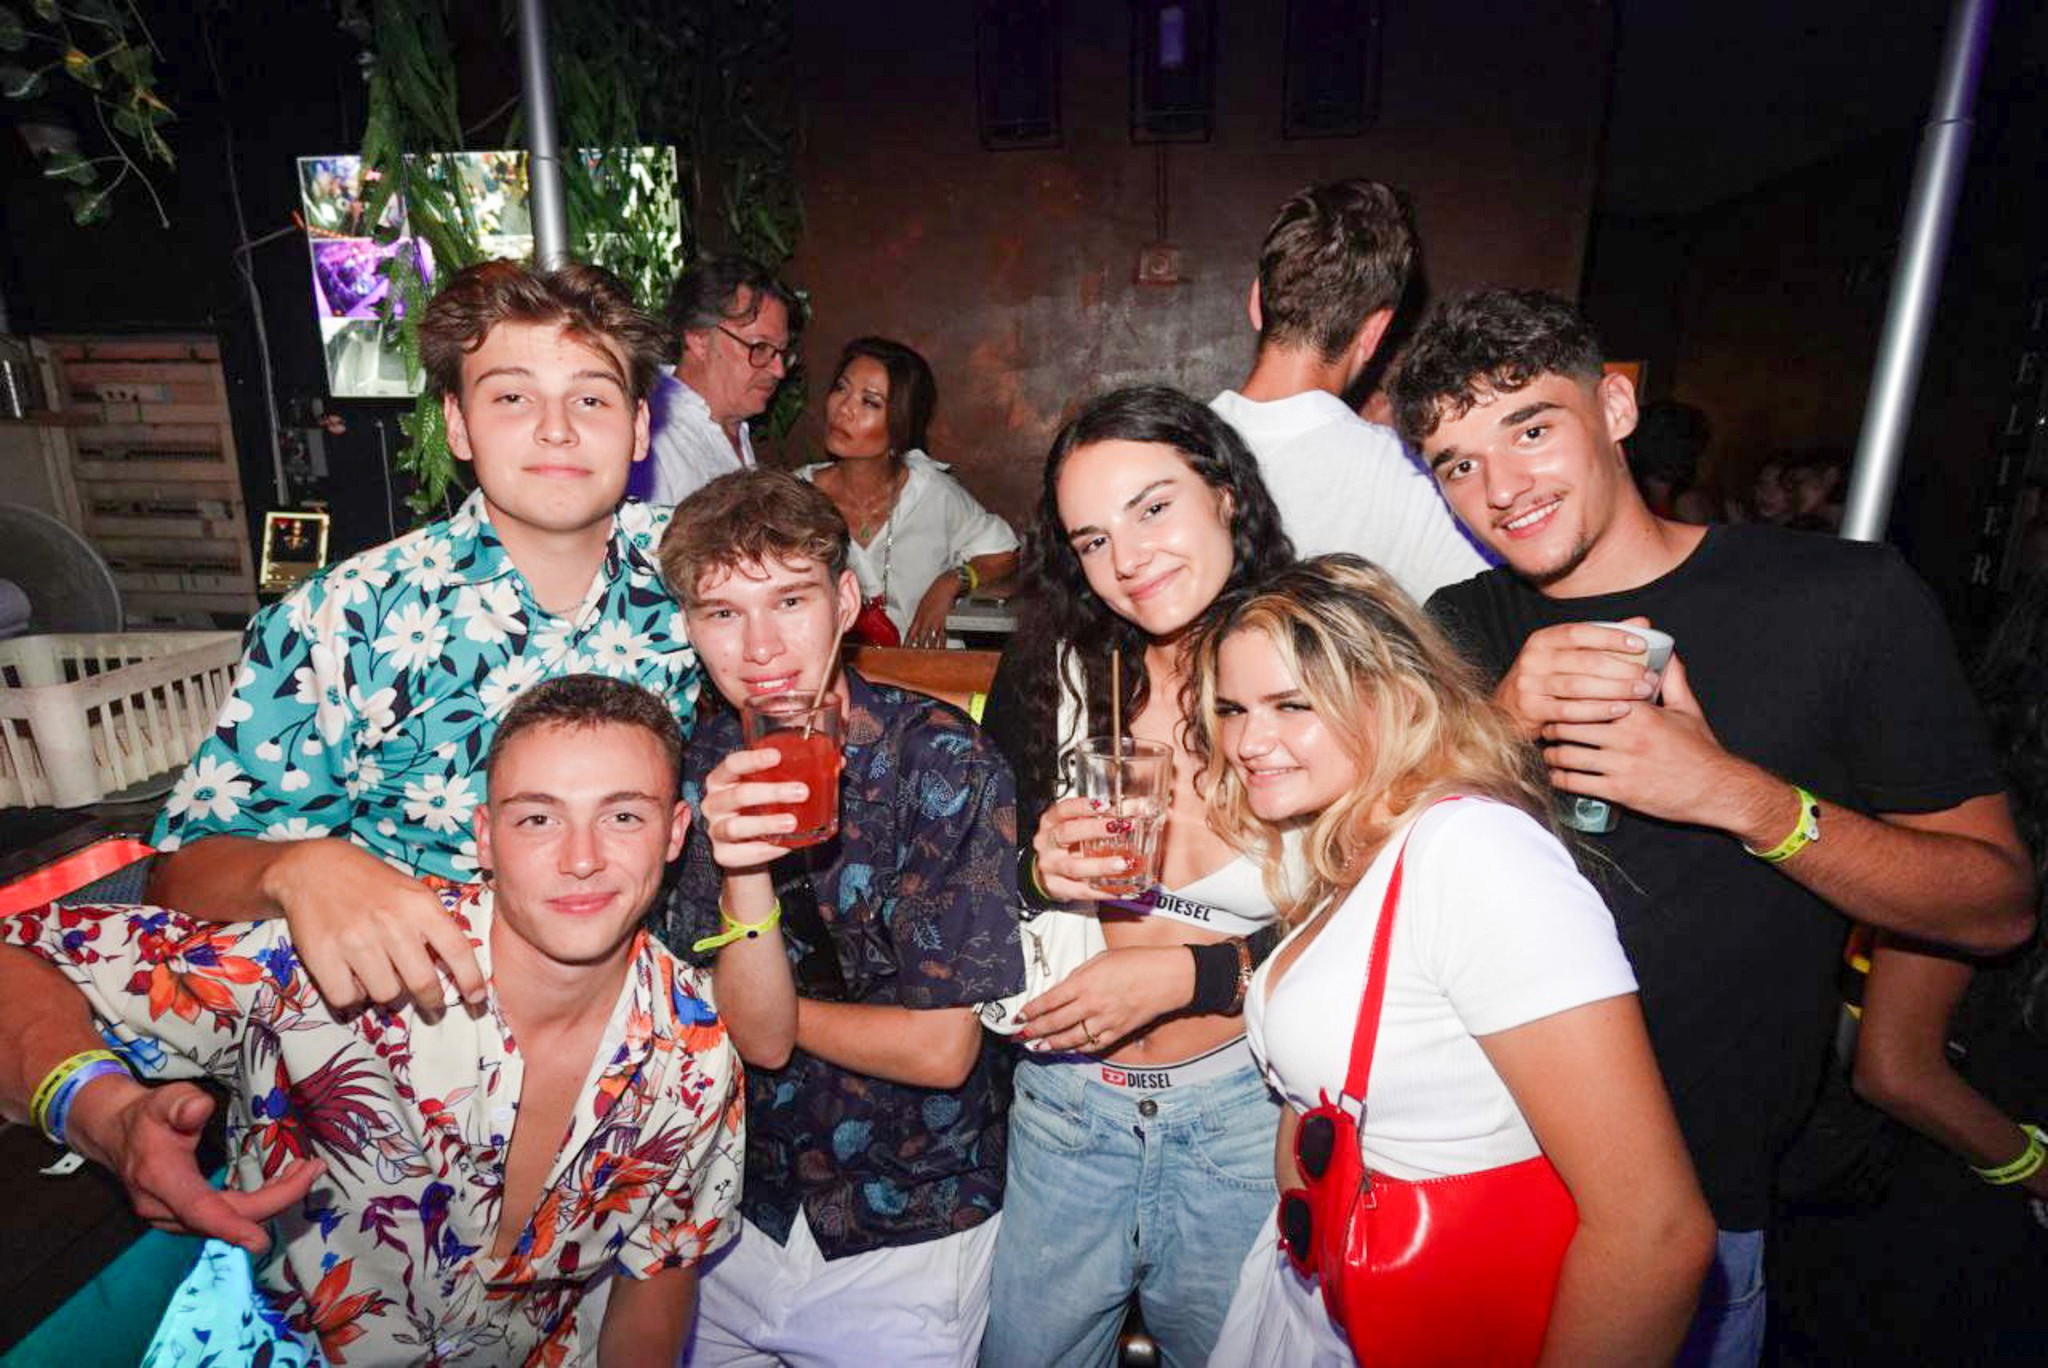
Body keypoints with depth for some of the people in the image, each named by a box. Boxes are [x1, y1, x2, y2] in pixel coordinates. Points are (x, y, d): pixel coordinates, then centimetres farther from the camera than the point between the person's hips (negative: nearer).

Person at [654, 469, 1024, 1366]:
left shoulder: (940, 758, -21)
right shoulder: (698, 767, -8)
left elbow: (939, 1049, -20)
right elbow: (758, 1034, -15)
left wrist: (778, 1014, -8)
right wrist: (742, 872, -32)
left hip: (907, 1232, -3)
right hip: (740, 1213, 4)